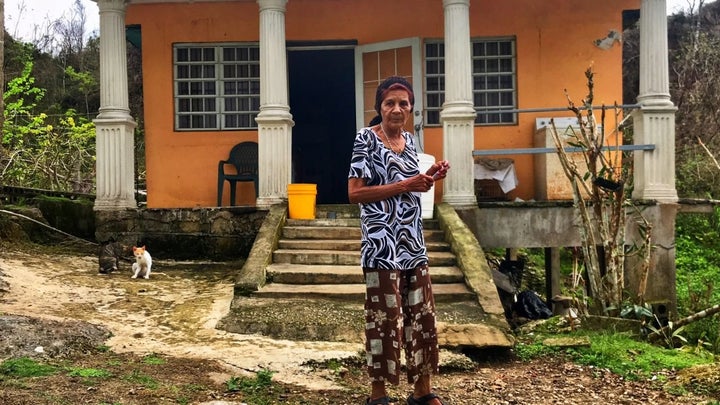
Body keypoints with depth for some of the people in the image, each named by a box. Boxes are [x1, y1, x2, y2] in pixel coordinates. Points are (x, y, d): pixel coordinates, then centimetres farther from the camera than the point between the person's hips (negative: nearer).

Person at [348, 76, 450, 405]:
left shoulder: (408, 140, 13)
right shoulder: (366, 138, -8)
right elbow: (354, 193, -14)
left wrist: (429, 177, 4)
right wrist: (404, 186, -16)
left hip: (413, 242, 7)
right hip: (382, 243, -7)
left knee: (422, 315, 11)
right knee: (385, 318, -1)